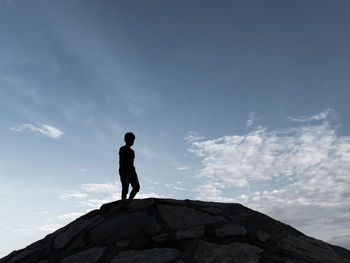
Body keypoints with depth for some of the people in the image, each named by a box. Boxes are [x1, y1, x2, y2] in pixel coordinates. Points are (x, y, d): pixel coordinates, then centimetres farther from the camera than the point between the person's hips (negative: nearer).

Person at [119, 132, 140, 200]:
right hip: (124, 171, -7)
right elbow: (120, 160, -8)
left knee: (136, 187, -10)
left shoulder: (132, 151, 25)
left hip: (131, 171, 7)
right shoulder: (122, 149, 3)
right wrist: (121, 171, -20)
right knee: (125, 188, -13)